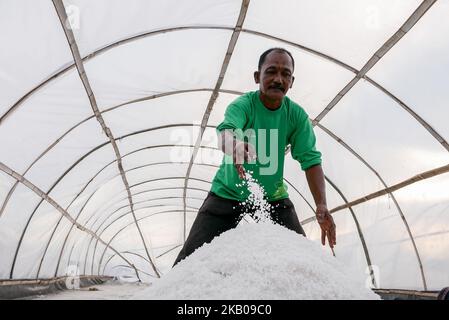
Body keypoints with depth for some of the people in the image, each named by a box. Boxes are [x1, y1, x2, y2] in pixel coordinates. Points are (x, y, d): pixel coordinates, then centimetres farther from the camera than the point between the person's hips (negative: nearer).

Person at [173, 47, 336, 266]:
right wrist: (232, 146, -62)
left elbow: (310, 159, -14)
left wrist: (321, 205, -29)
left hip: (273, 198, 3)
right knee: (193, 254, -11)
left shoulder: (296, 115, -8)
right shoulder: (243, 104, -16)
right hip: (228, 194, -2)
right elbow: (226, 129, -37)